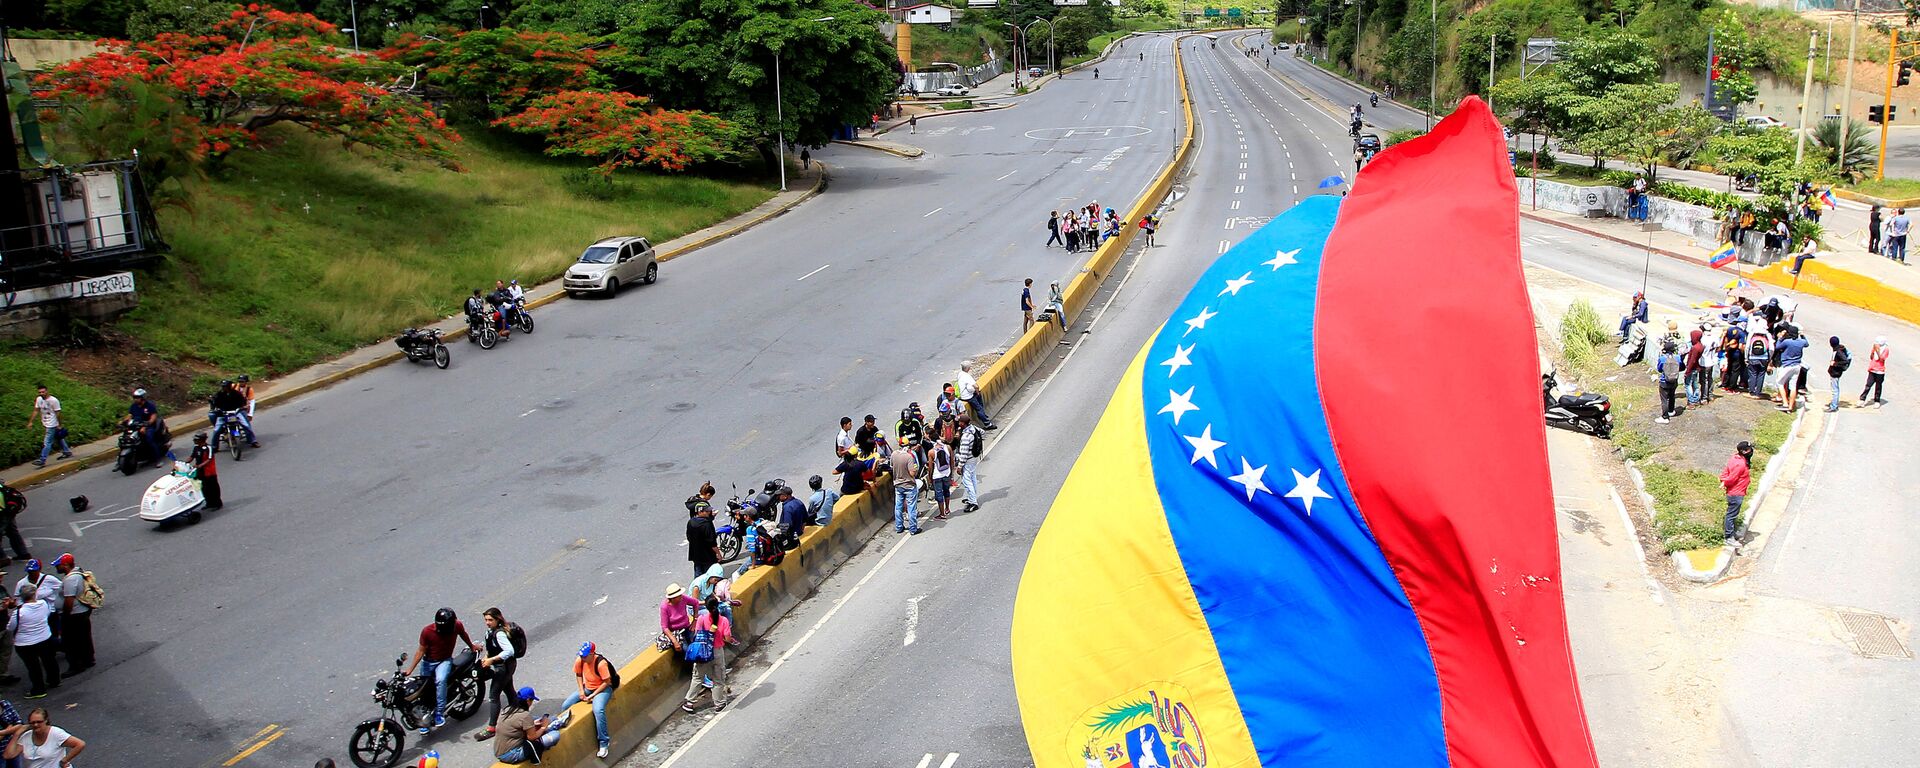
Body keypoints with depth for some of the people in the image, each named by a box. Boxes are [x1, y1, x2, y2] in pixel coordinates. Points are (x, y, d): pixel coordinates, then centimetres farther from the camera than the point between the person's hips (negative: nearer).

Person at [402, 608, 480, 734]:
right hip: (428, 662, 1)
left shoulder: (457, 625, -17)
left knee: (440, 680, -31)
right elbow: (421, 650, -9)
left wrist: (472, 645, 25)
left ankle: (440, 714, -24)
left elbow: (463, 634, 7)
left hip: (445, 661, -1)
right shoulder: (427, 631, -19)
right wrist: (410, 669, -12)